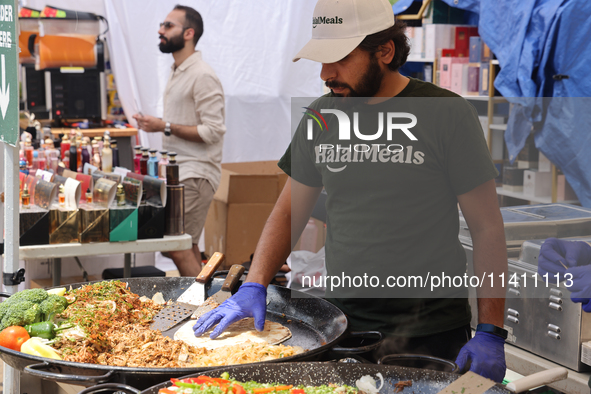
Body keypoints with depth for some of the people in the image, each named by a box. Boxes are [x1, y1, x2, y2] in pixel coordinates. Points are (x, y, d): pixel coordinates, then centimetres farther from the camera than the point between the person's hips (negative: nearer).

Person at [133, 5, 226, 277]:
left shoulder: (202, 76, -14)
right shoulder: (177, 72, 17)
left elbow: (213, 131, -20)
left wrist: (166, 127, -20)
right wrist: (156, 124, 11)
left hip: (195, 174, -10)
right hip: (178, 172, 10)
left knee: (176, 246, -12)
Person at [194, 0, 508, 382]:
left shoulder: (447, 114, -9)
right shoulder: (321, 117, 5)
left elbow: (488, 227, -7)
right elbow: (289, 211, 11)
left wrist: (491, 333, -12)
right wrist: (254, 287, -3)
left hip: (431, 335, -3)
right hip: (344, 326, 4)